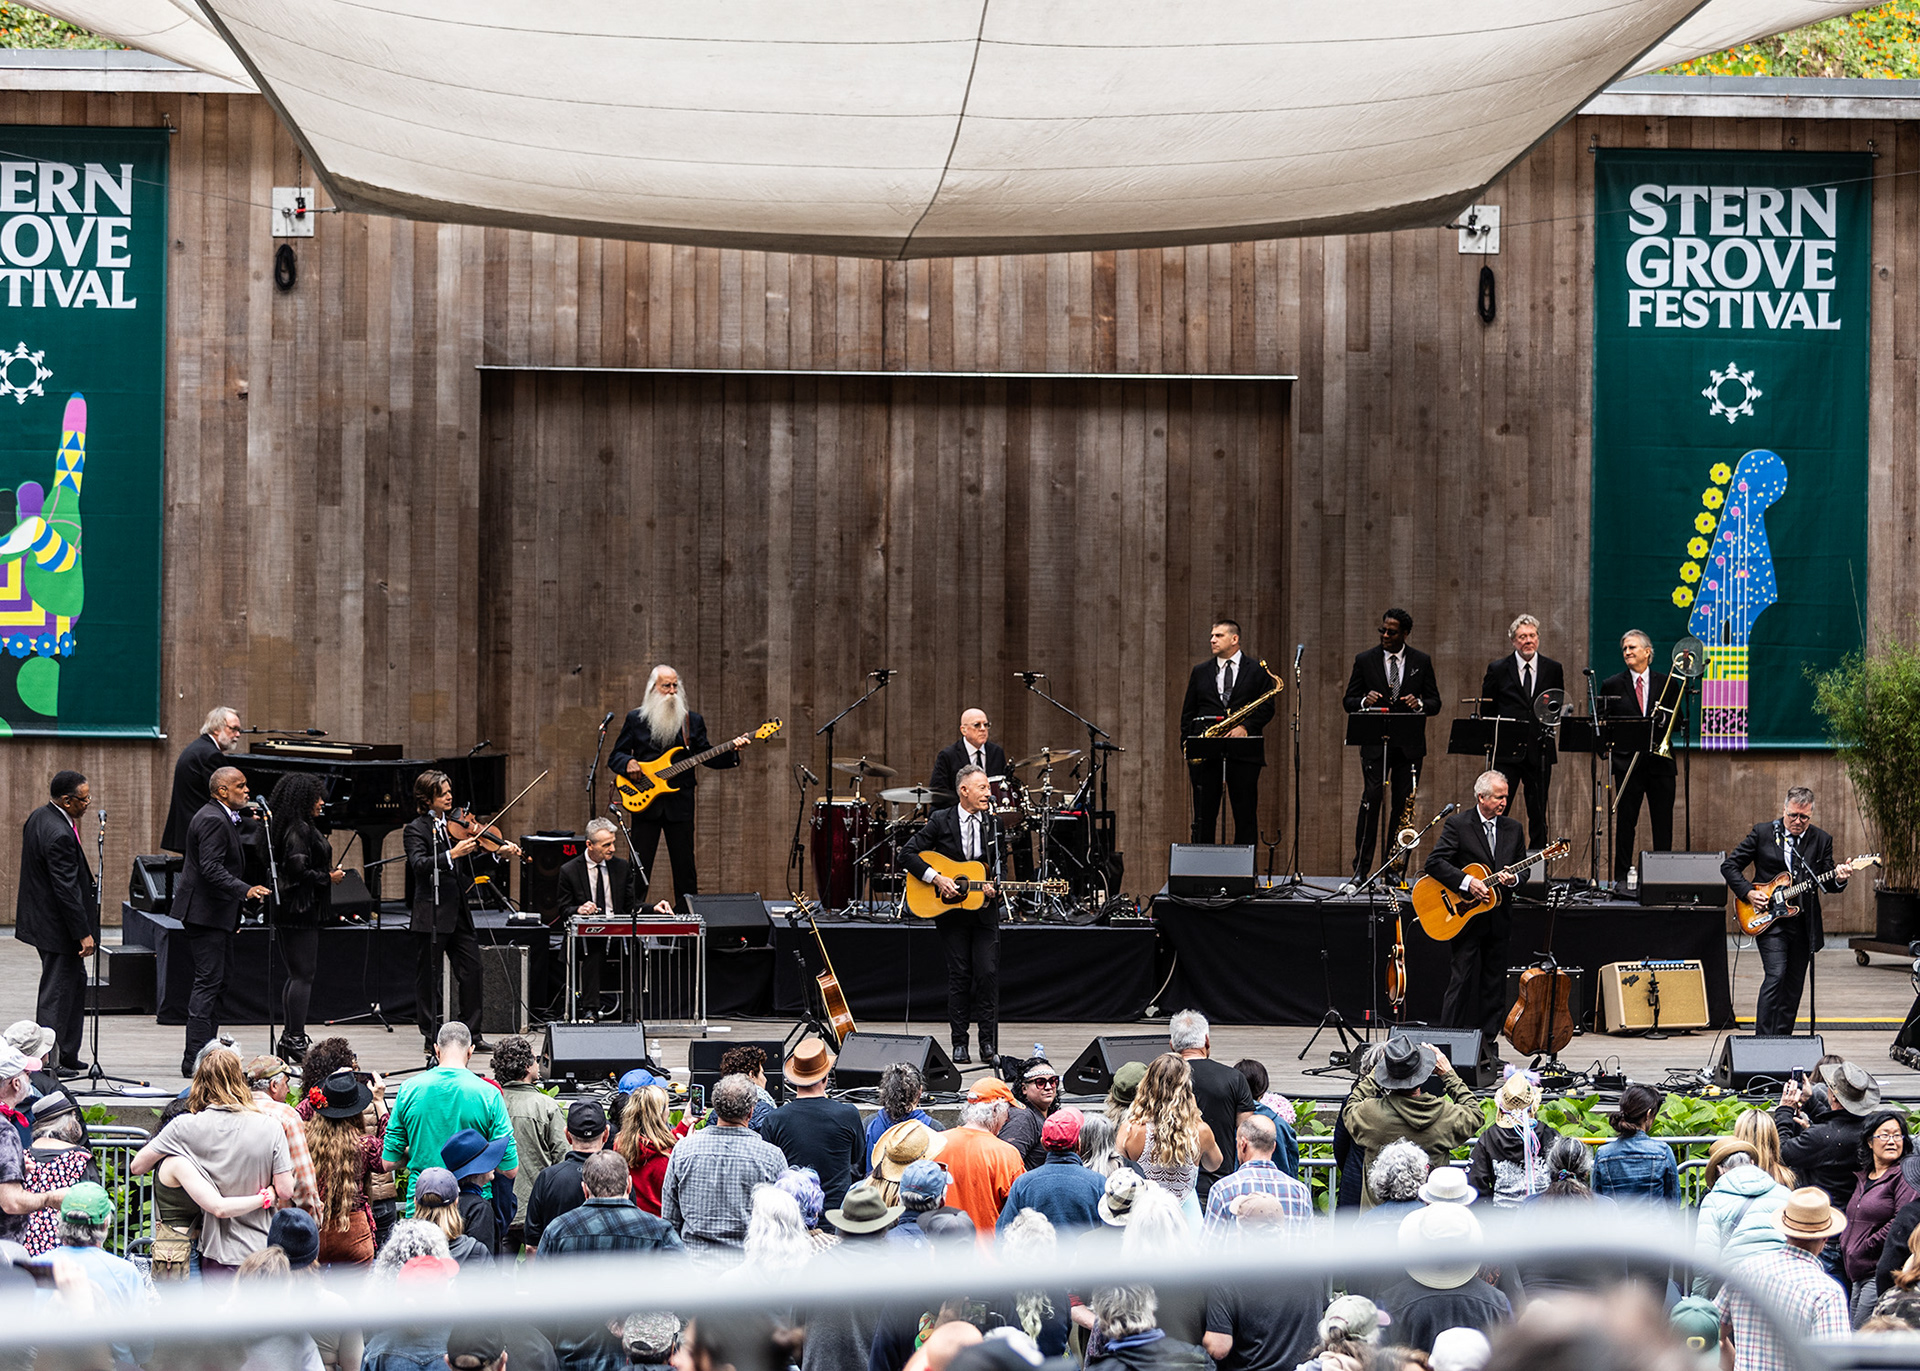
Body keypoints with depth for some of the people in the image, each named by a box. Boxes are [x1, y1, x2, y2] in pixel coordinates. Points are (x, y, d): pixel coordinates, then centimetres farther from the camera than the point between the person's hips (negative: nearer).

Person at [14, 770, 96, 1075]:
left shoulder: (39, 817, 6)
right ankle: (47, 1060, 6)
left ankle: (67, 1057, 24)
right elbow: (67, 889, -26)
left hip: (40, 918, 11)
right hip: (57, 926, -11)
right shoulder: (59, 835, -26)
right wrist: (83, 933, -21)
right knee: (57, 990, -1)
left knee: (76, 981, 18)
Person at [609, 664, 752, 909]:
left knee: (684, 867, 3)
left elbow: (707, 757, 10)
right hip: (645, 802, -1)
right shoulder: (635, 719, 6)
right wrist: (628, 763, -14)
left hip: (680, 804, 1)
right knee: (639, 868, -1)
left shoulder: (692, 721, 10)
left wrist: (732, 751, -7)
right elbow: (615, 757, 8)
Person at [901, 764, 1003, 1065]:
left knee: (988, 973, -6)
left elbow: (1001, 866, 11)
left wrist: (994, 887, -10)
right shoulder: (941, 821, -4)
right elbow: (908, 854, -6)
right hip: (951, 912, -2)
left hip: (984, 912, 2)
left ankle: (988, 1044, 1)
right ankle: (959, 1043, 8)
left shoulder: (994, 824, 5)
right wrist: (937, 879, -16)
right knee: (959, 975, 0)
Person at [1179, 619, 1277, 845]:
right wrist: (1187, 743, 1)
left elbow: (1267, 708, 1)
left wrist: (1245, 727, -16)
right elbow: (1188, 713, 15)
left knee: (1245, 815, -2)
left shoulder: (1257, 671, 6)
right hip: (1204, 754, 2)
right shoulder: (1200, 672, 15)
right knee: (1204, 815, 2)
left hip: (1243, 752, -2)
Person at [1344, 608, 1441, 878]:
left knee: (1403, 805, 1)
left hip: (1409, 746, 1)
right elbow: (1349, 701, 7)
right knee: (1371, 800, -12)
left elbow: (1435, 703, 7)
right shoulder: (1365, 660, 6)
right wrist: (1364, 701, -16)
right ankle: (1361, 867, -9)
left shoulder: (1422, 662, 7)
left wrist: (1419, 703, -15)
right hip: (1374, 744, -1)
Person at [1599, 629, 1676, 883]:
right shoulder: (1612, 685, 6)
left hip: (1660, 761, 1)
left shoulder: (1665, 682, 9)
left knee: (1663, 824, 1)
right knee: (1625, 823, 0)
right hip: (1628, 764, -1)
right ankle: (1621, 878, 5)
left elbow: (1677, 723, 10)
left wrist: (1664, 720, -12)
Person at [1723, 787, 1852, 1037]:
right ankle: (1763, 1041, -19)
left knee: (1794, 984, 8)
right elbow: (1729, 866, 2)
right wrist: (1749, 893, -10)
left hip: (1804, 923, 4)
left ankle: (1782, 1042, 18)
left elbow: (1827, 883, 7)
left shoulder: (1821, 840, 6)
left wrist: (1838, 880, -16)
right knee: (1775, 975, -18)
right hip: (1769, 920, -4)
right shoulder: (1762, 833, -1)